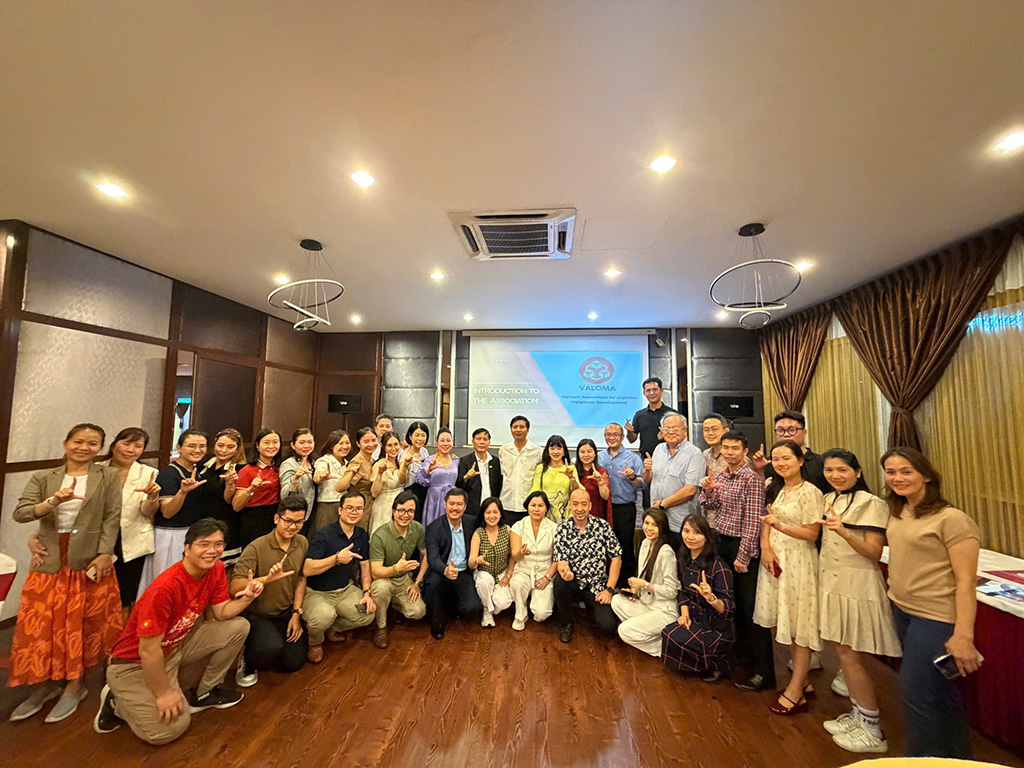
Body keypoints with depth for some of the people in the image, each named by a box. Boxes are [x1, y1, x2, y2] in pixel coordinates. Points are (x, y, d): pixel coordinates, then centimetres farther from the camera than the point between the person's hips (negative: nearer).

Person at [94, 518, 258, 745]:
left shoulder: (216, 569, -12)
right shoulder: (164, 589, -33)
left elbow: (222, 611, -4)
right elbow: (149, 651, -24)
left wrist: (246, 598, -24)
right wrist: (164, 693, -15)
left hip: (178, 644, 7)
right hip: (135, 662, -6)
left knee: (239, 626, -9)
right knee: (171, 727, -17)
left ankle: (204, 692, 11)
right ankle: (119, 701, 9)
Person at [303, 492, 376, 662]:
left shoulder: (361, 535, 2)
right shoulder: (324, 535, -19)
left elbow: (365, 565, 8)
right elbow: (307, 569, -26)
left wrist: (367, 593, -3)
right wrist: (337, 558, -35)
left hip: (345, 589, 6)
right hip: (317, 592, -5)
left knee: (368, 615, -13)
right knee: (324, 616, -34)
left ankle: (331, 629, 16)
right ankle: (315, 642, 3)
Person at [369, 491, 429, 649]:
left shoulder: (418, 529, -11)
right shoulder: (380, 535, -26)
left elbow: (426, 555, 3)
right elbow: (375, 572, -27)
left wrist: (417, 582, -3)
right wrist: (396, 568, -46)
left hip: (405, 578, 4)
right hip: (383, 578, -4)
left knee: (419, 612, -15)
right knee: (381, 587, -37)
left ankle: (393, 602, 17)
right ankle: (381, 627, -9)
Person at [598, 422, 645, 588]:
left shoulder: (633, 458, -2)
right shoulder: (600, 457, 9)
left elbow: (641, 484, -7)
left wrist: (633, 477, -26)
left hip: (625, 508, -3)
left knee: (625, 545, 2)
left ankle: (627, 580, 19)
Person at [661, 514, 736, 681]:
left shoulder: (718, 566, -21)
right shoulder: (682, 560, -1)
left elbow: (729, 610, -20)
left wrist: (710, 597, -39)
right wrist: (684, 613, -8)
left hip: (718, 629, -6)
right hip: (695, 620, 6)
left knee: (674, 638, -24)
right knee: (667, 634, -18)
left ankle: (717, 665, 2)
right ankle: (702, 662, 10)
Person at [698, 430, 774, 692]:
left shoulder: (752, 479, -15)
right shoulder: (720, 475, 7)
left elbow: (753, 522, -16)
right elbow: (712, 508, 13)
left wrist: (742, 556, -17)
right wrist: (707, 490, -6)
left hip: (742, 547, -7)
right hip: (720, 543, 7)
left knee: (750, 608, 2)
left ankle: (763, 671, 17)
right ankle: (742, 654, 36)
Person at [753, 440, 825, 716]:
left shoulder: (810, 492, -10)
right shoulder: (774, 489, 11)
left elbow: (811, 534, -12)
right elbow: (766, 521, 8)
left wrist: (780, 526, -27)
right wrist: (766, 548, -6)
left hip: (799, 562, -6)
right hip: (773, 559, 6)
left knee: (798, 627, 3)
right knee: (781, 624, 13)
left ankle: (795, 693, 16)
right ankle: (802, 680, 31)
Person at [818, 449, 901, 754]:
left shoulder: (871, 504, -12)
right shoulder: (828, 500, 8)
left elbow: (875, 553, -17)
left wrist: (844, 532, -31)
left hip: (857, 586, -6)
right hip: (831, 582, 6)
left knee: (849, 655, 0)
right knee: (843, 652, 14)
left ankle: (872, 732, 18)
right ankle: (858, 715, 31)